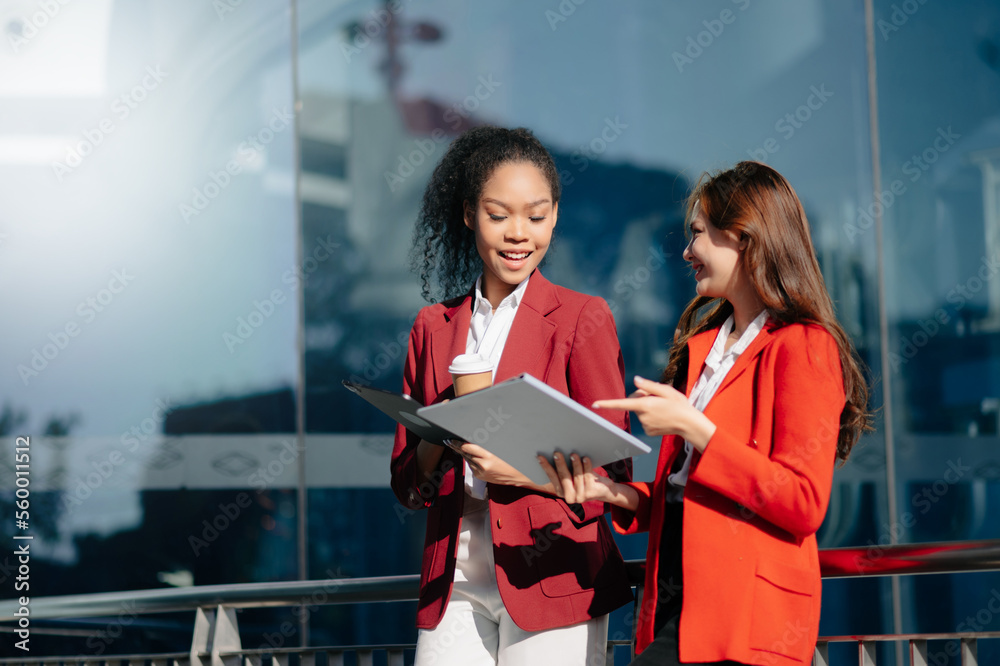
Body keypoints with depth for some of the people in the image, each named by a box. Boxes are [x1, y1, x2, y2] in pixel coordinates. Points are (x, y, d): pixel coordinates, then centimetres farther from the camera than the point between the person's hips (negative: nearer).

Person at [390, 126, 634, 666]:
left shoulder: (583, 319, 0)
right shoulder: (433, 328, 11)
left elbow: (613, 472, -3)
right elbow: (407, 484, 13)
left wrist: (522, 469, -19)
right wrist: (439, 444, -9)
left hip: (552, 582, -3)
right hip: (455, 589, 3)